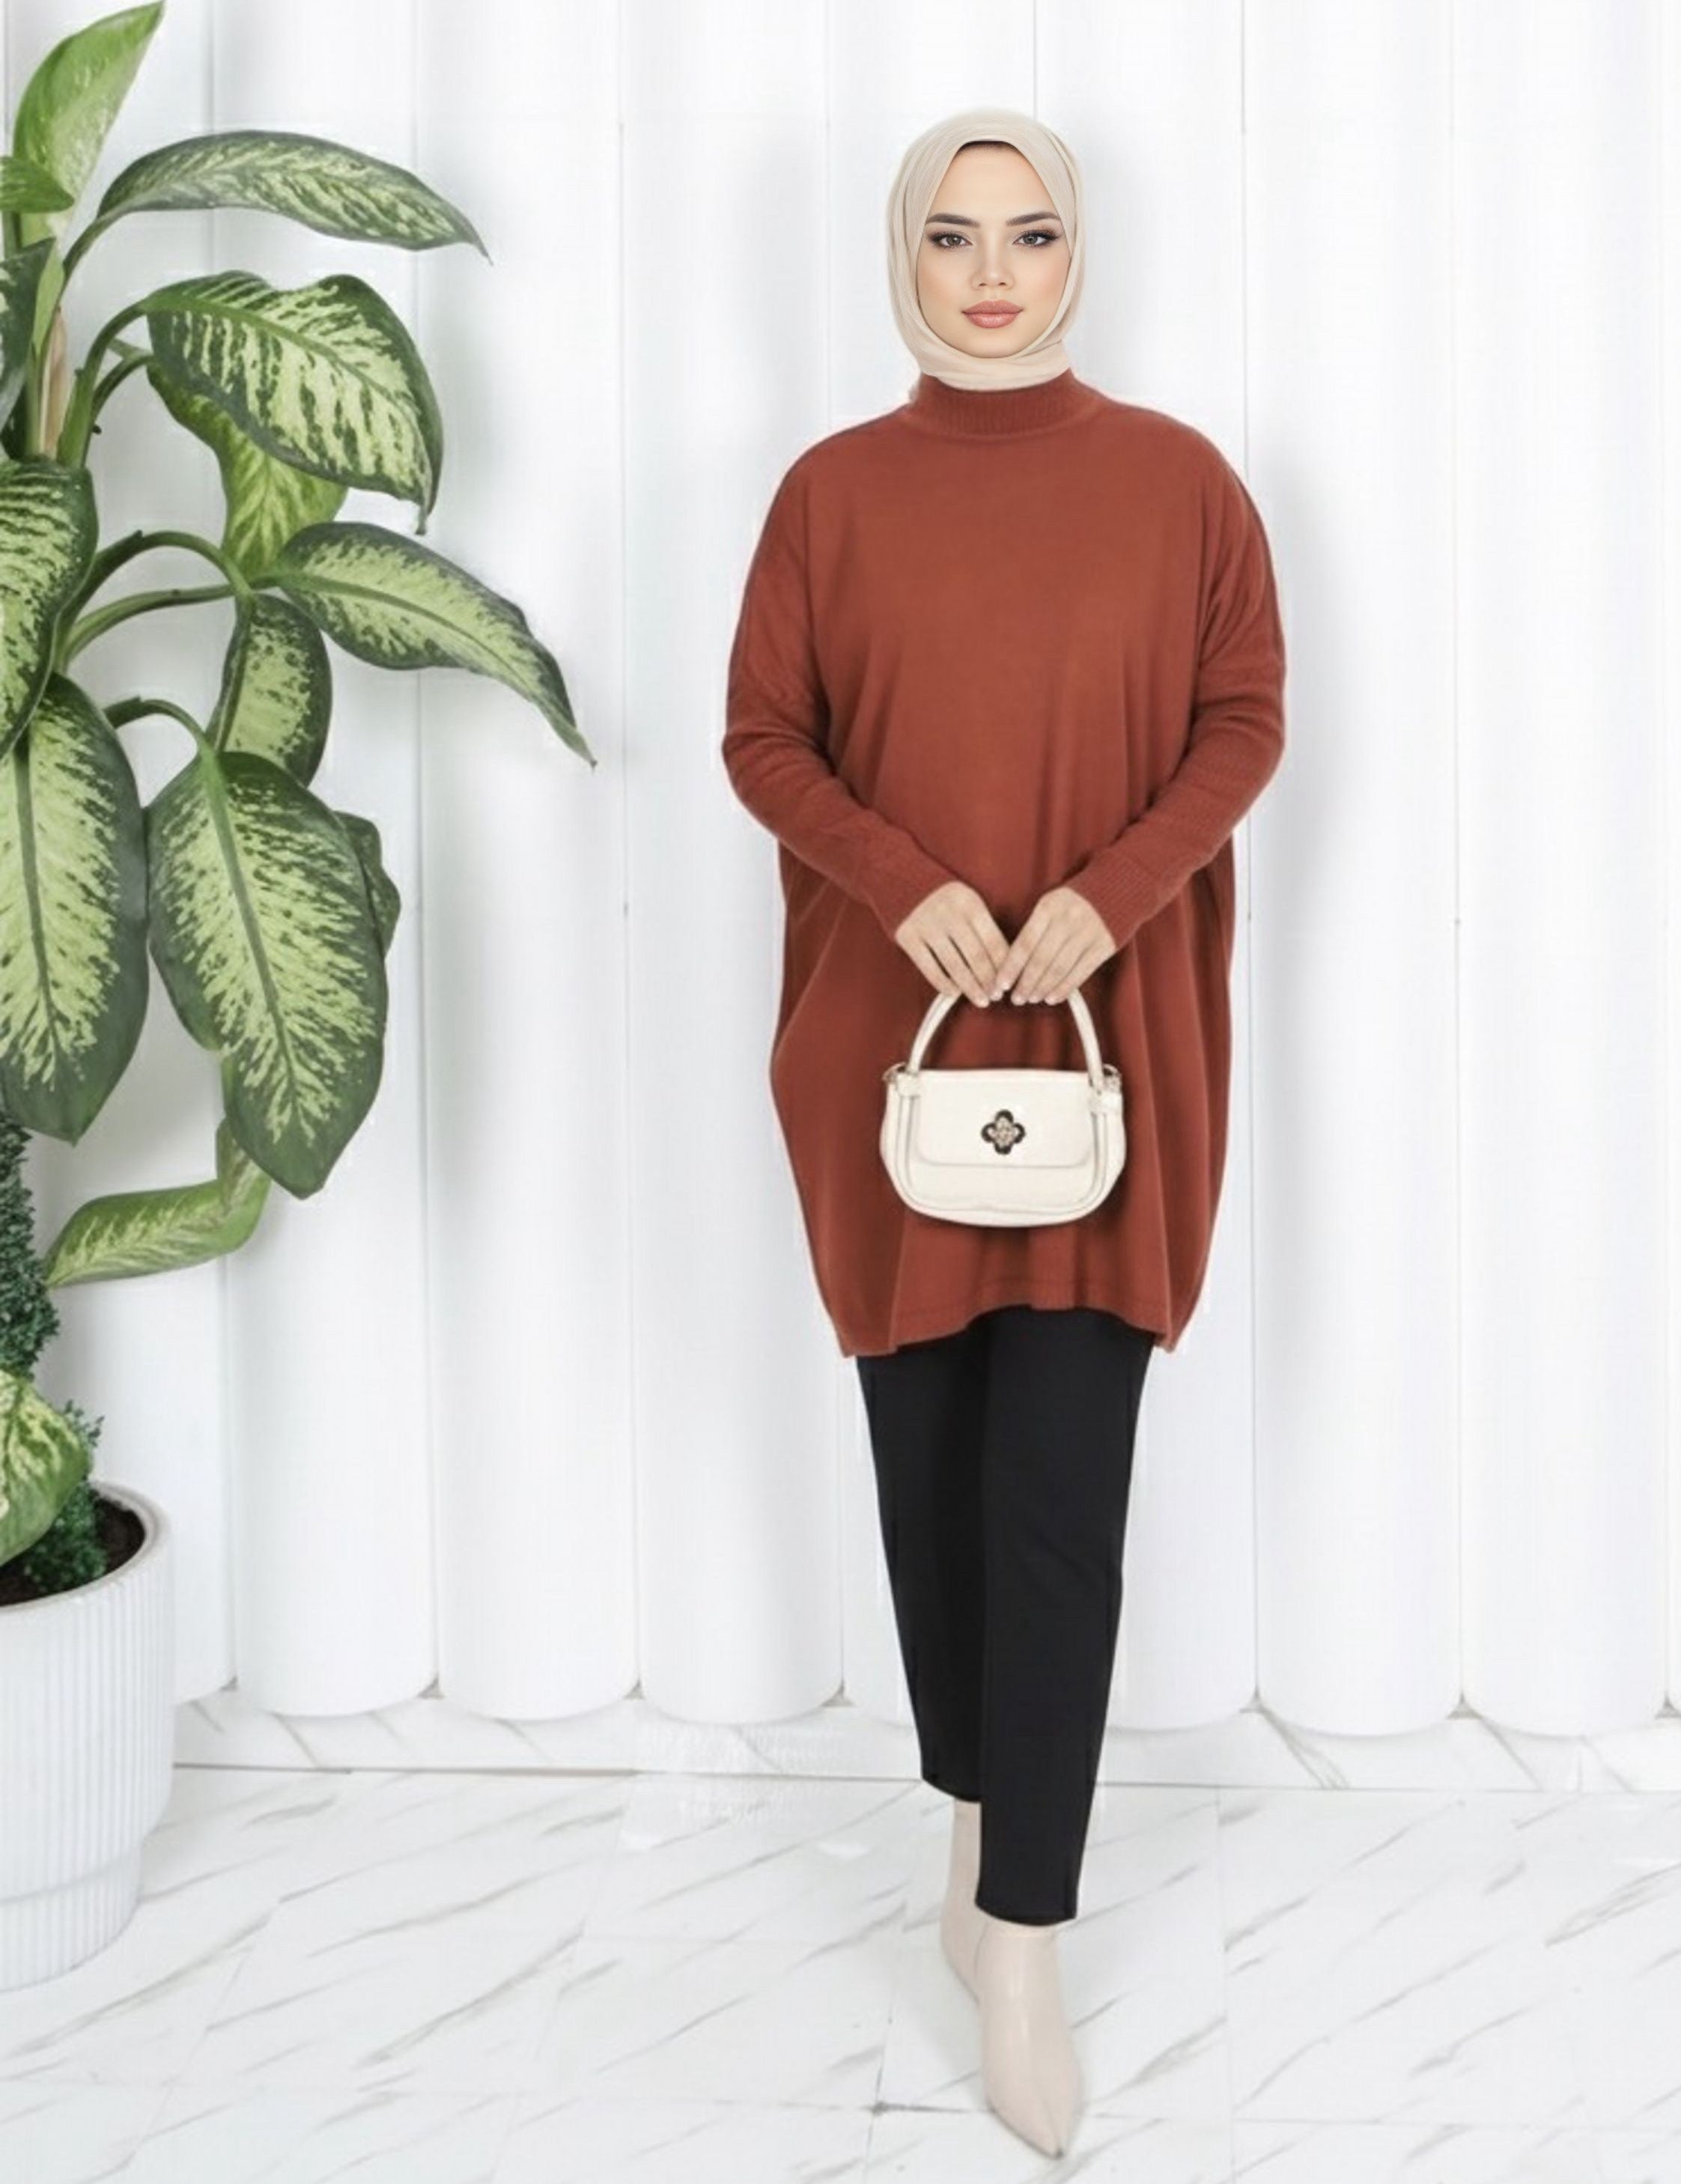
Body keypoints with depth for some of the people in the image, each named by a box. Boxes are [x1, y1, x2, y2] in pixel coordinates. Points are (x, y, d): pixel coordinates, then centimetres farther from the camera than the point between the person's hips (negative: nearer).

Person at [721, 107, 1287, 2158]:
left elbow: (1244, 720, 2)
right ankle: (979, 1808, 33)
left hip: (1114, 1037, -1)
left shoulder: (1178, 480, 2)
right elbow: (762, 736, 3)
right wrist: (908, 888, -14)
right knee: (926, 1451, 11)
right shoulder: (831, 490, 3)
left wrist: (1107, 895, -14)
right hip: (891, 1034, 2)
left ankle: (1021, 1940, 3)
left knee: (1062, 1483, -6)